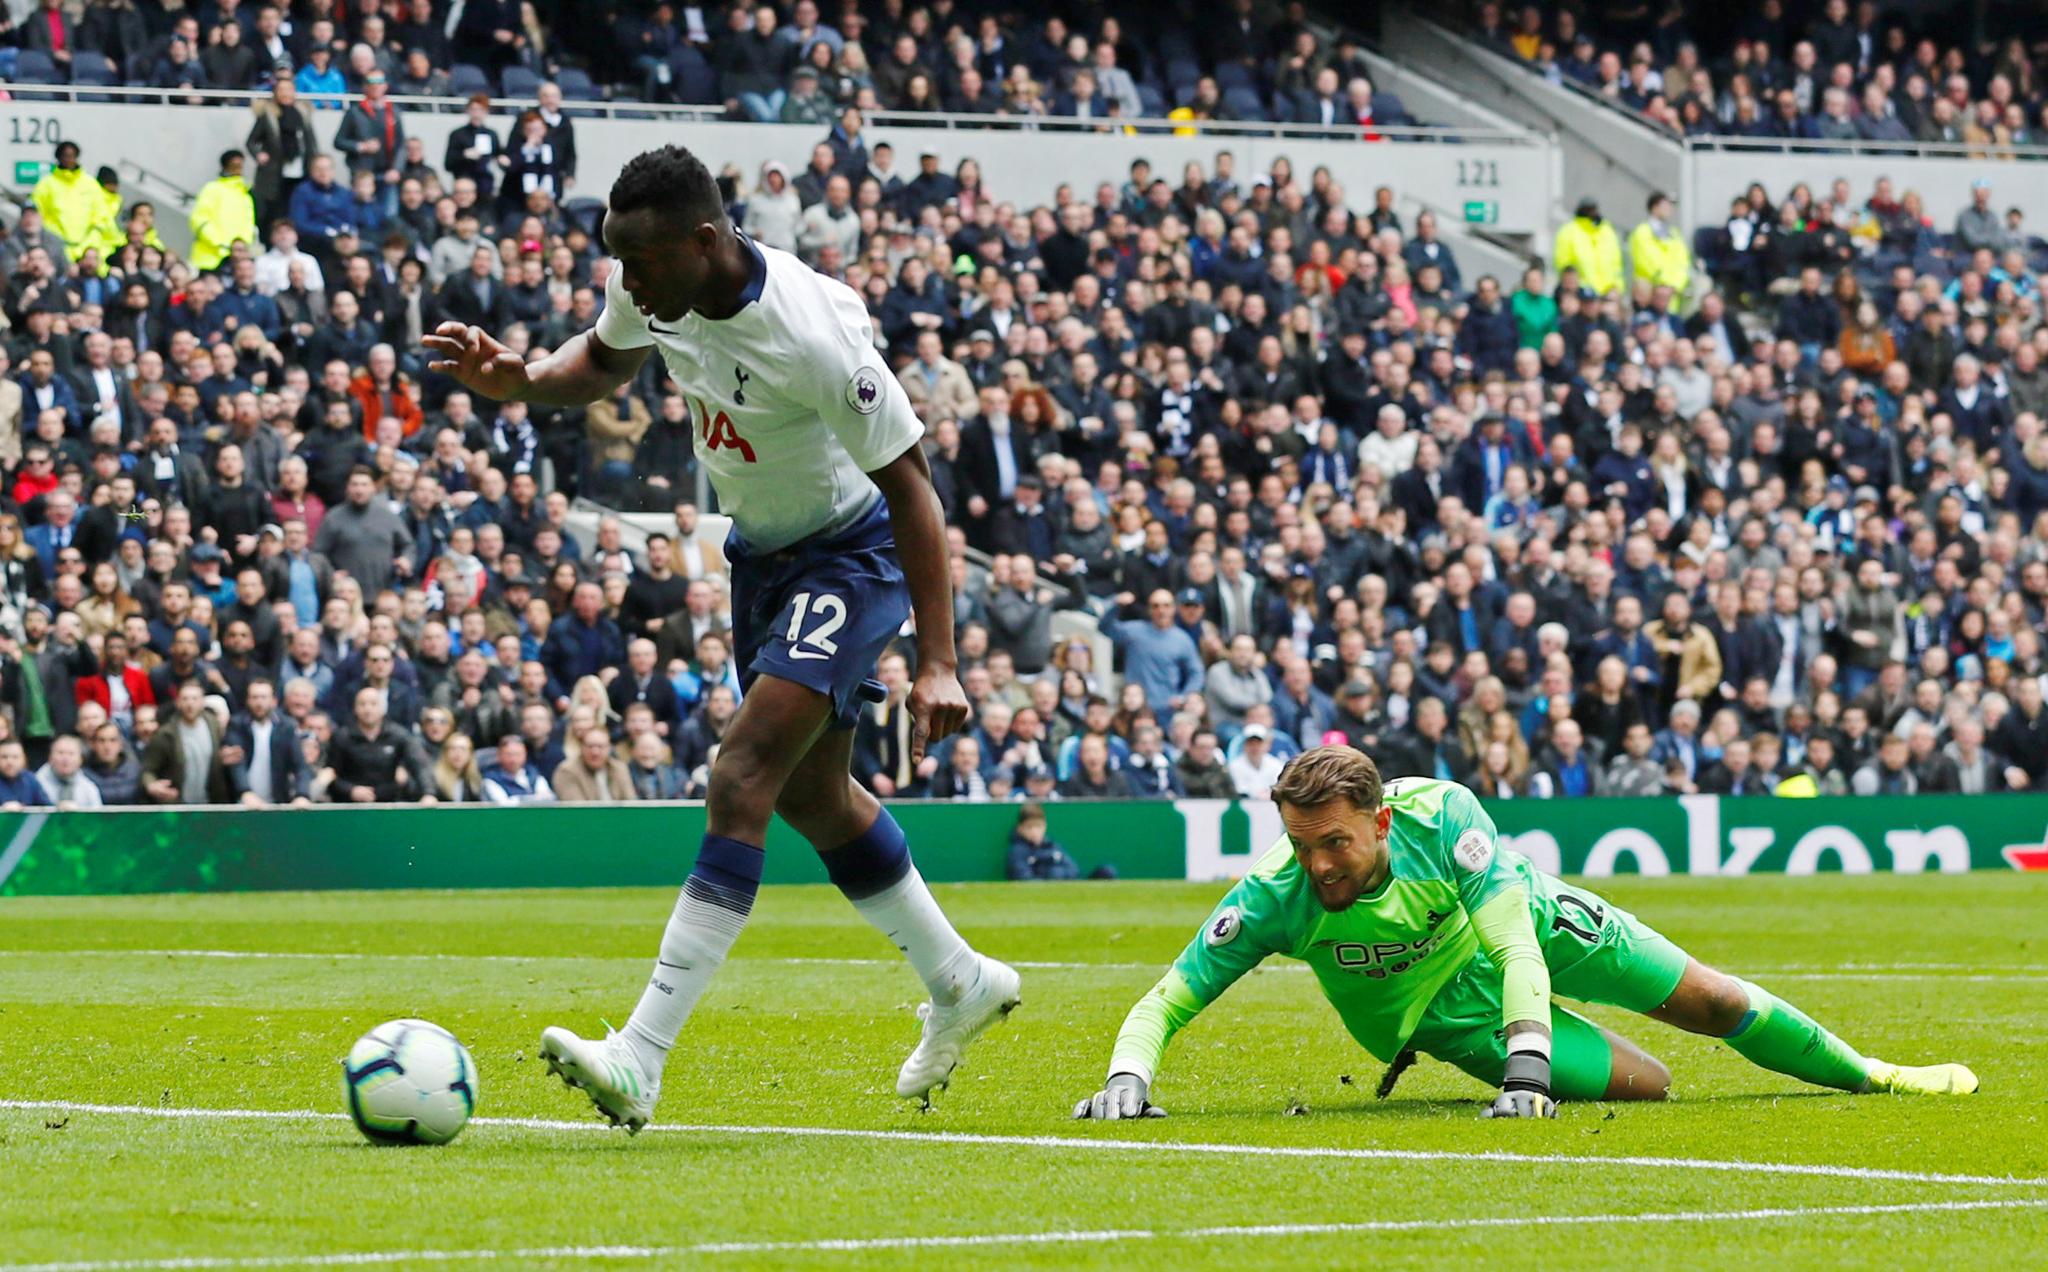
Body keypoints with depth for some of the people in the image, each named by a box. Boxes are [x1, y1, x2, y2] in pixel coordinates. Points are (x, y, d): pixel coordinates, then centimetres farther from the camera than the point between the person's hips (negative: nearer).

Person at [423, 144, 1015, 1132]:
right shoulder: (651, 288, -12)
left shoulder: (815, 336, -34)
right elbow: (605, 361, 13)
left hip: (852, 552, -9)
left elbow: (909, 485, -27)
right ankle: (961, 983, 39)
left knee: (743, 779, -20)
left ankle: (640, 1059, -26)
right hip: (760, 552, 9)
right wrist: (520, 382, -10)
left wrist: (936, 664, -30)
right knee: (809, 791, 18)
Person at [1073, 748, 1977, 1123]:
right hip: (1441, 1002, 0)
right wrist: (1128, 1078, -56)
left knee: (1709, 1001, 8)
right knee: (1648, 1087, -6)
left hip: (1518, 919, 0)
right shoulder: (1275, 898, -37)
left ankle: (1866, 1074, 37)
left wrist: (1527, 1068, -54)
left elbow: (1513, 944, -41)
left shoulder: (1441, 815, -38)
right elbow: (1166, 1001, -35)